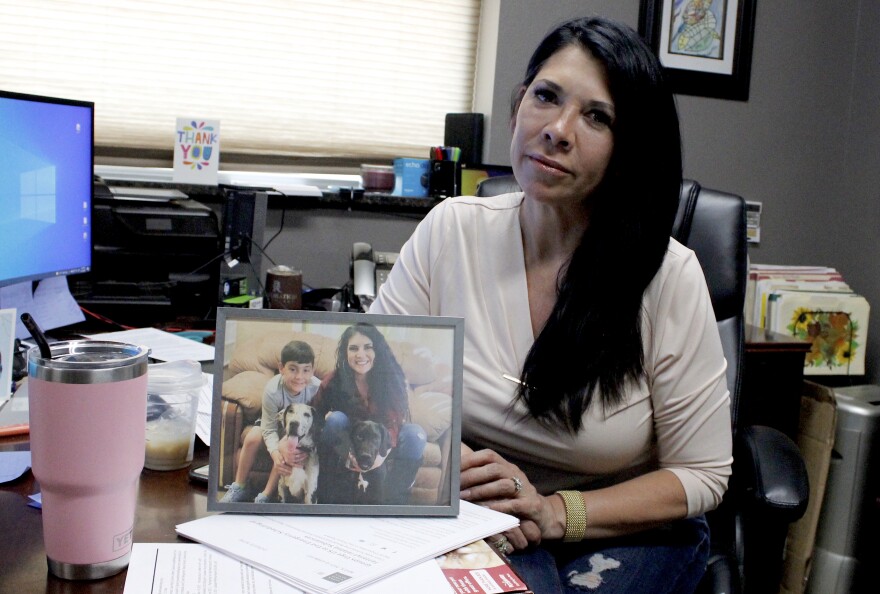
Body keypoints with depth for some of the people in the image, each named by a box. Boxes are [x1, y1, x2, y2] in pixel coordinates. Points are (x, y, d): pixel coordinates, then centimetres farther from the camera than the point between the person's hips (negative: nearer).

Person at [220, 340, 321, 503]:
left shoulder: (317, 389, -36)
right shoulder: (272, 390, -34)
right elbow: (270, 430, -27)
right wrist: (276, 454, -45)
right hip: (277, 419, 2)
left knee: (289, 449, -27)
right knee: (252, 438, -19)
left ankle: (266, 496, -13)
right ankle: (239, 488, 1)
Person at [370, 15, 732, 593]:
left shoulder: (668, 276, -14)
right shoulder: (450, 232, -7)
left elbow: (701, 475, -7)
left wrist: (555, 513, -19)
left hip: (628, 533, 1)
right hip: (478, 518, 0)